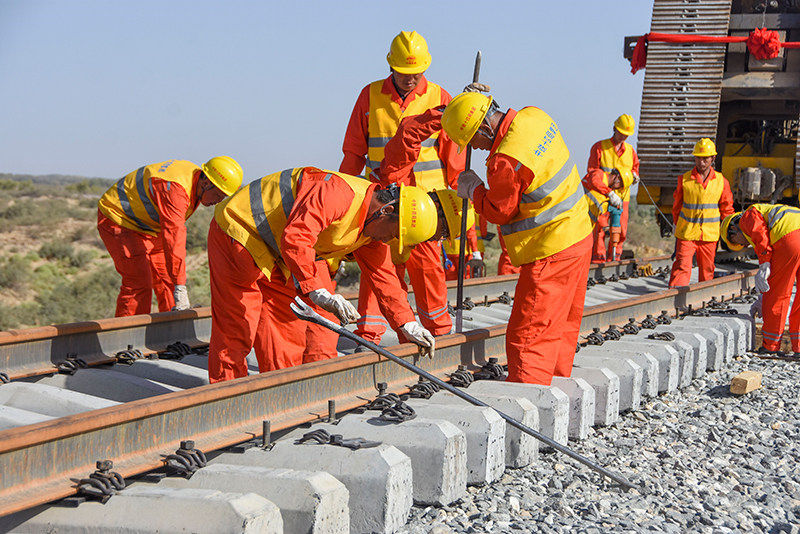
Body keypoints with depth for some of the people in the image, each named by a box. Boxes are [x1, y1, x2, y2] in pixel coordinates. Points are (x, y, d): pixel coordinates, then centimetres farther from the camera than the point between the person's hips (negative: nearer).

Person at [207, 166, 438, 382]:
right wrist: (319, 292, -45)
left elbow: (382, 275, 8)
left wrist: (407, 324, 2)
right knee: (239, 324, -9)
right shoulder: (336, 193, -32)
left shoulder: (370, 229, -1)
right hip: (239, 232, -9)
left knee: (288, 322, 8)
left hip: (272, 254, 9)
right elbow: (294, 238, -42)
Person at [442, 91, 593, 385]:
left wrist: (473, 189, 5)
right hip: (579, 235, 10)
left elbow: (500, 212, -12)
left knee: (527, 337, -6)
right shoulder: (534, 116, 1)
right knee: (562, 328, 19)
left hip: (550, 254, -10)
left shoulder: (505, 161, -25)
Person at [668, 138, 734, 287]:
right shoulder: (684, 179, -1)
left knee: (707, 270, 9)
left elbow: (727, 208, 11)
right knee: (682, 267, -12)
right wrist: (678, 226, 13)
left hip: (710, 235, 2)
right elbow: (677, 206, 10)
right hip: (686, 233, -2)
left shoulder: (721, 181, 2)